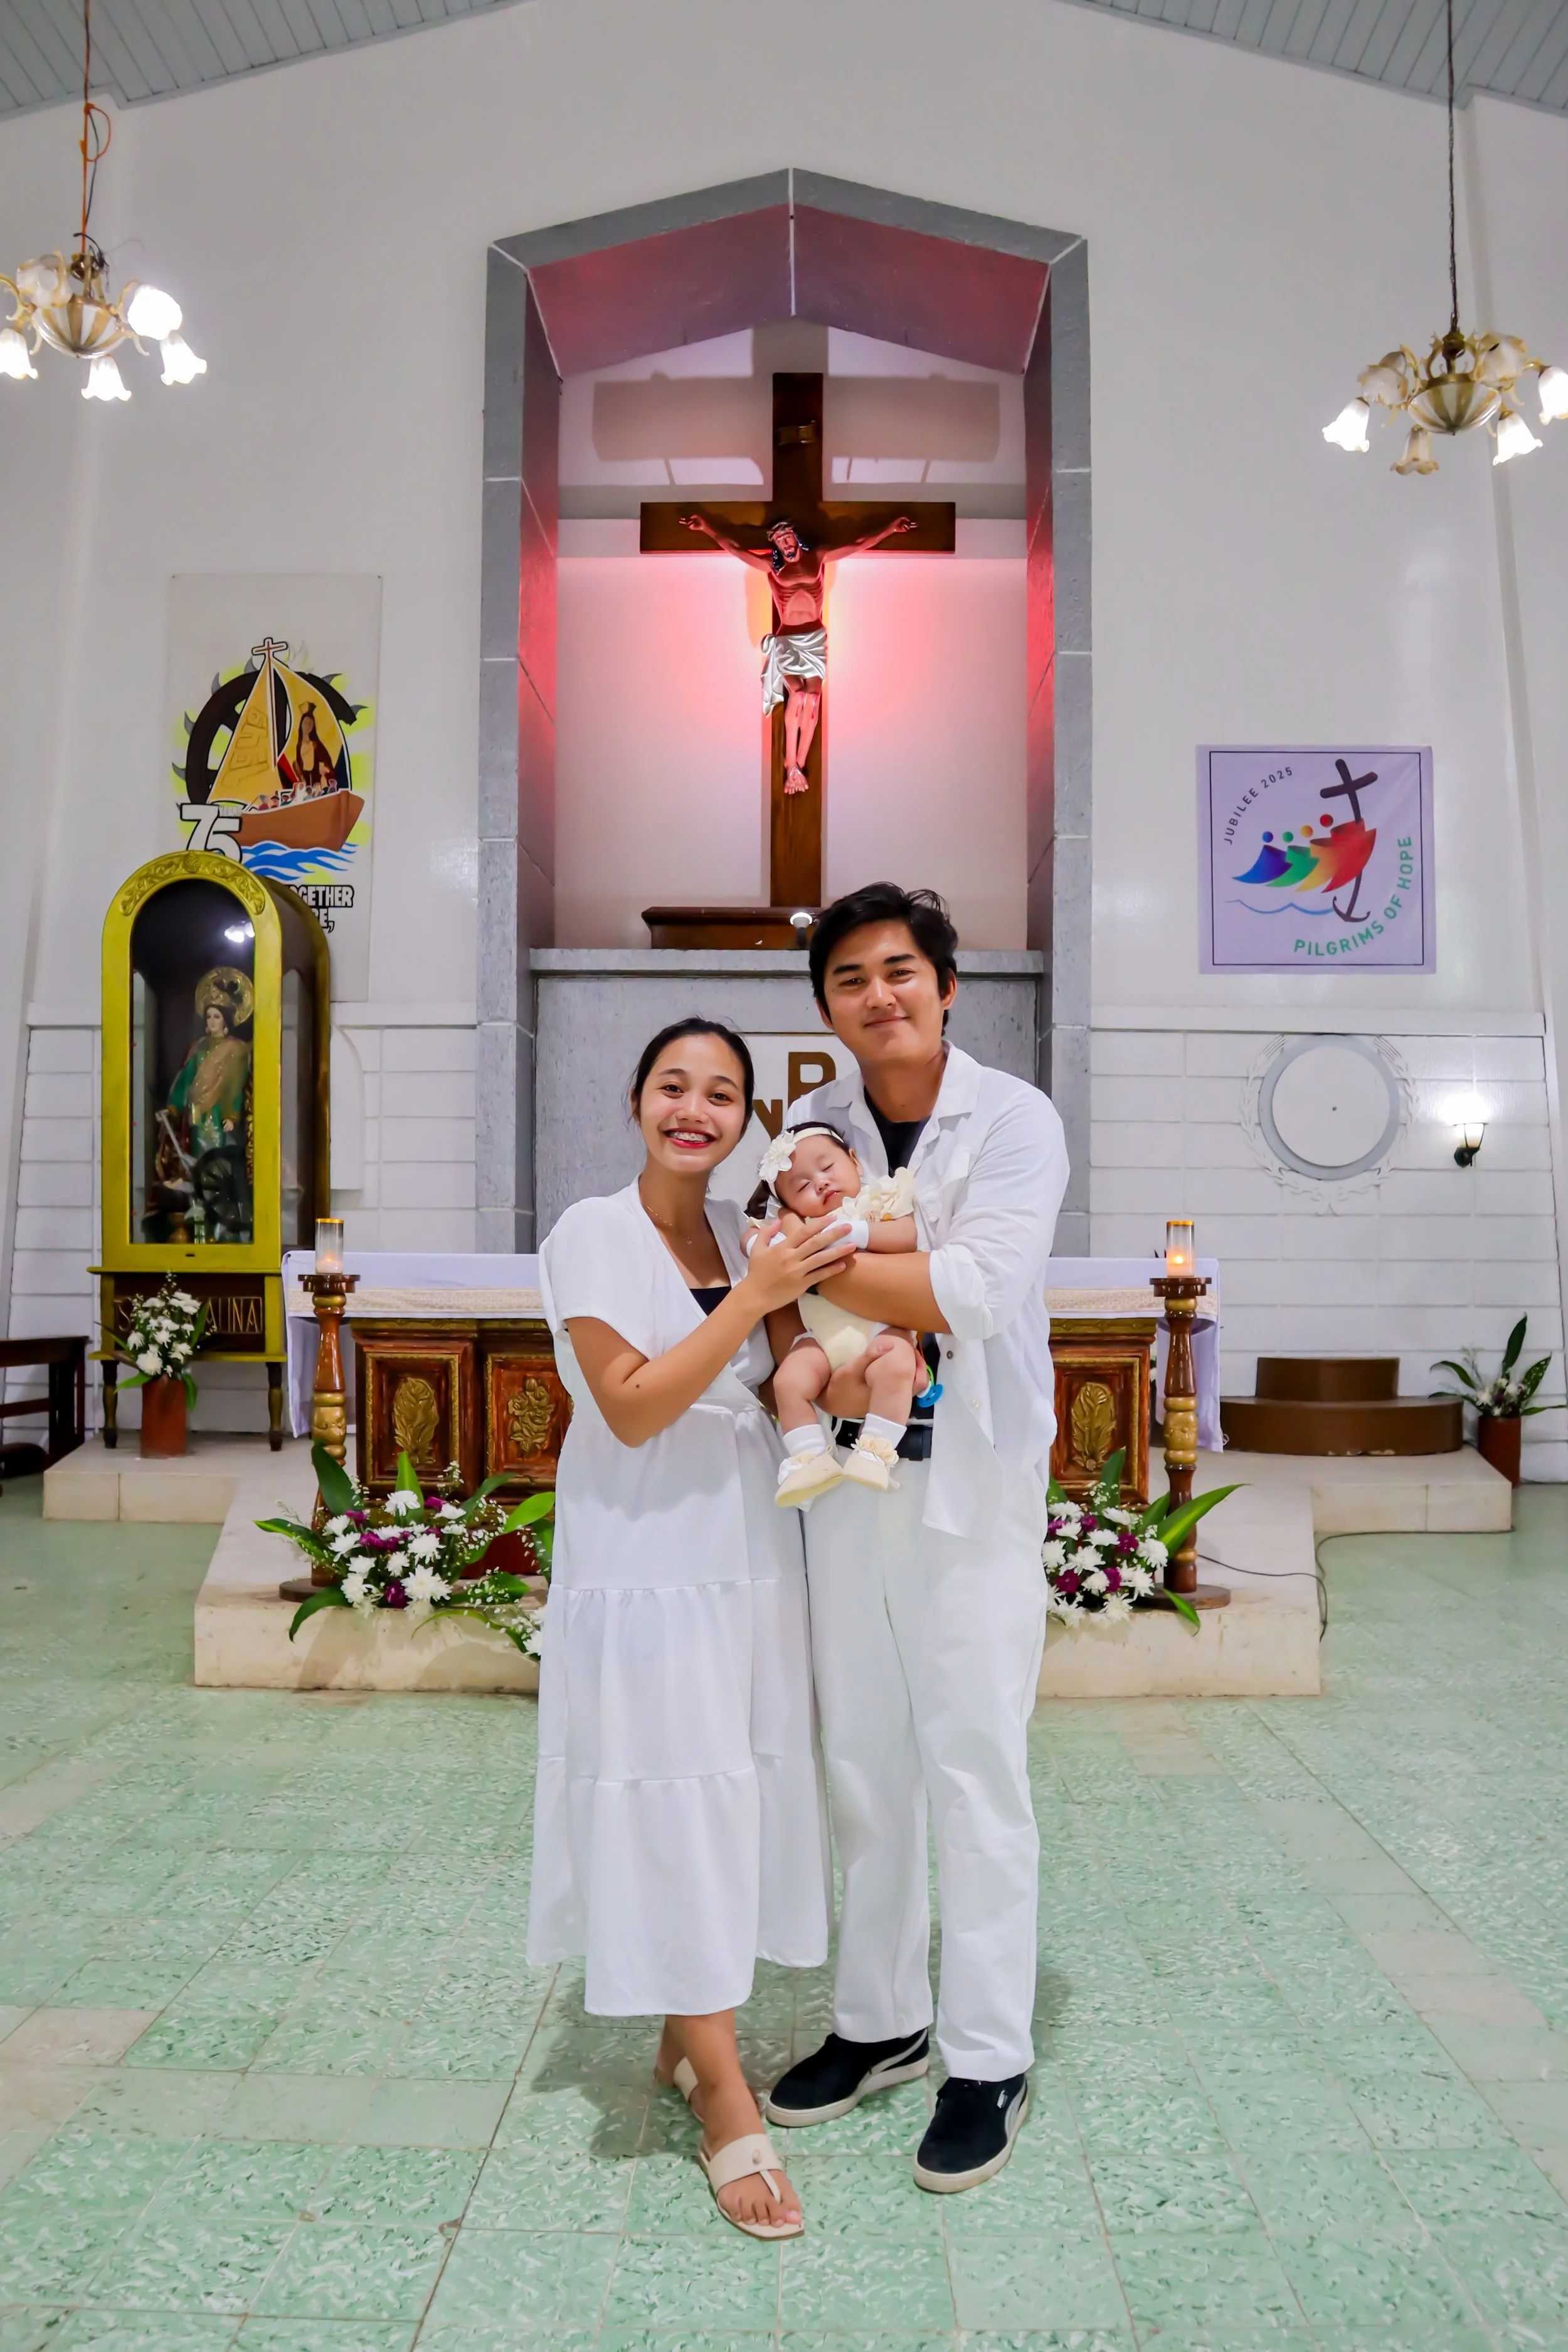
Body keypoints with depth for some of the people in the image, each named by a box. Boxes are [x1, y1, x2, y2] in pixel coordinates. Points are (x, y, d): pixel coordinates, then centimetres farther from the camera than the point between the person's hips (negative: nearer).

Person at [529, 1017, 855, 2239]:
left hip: (751, 1550, 6)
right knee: (669, 1803, 0)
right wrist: (755, 1297, -22)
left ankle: (690, 2035, 31)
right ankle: (724, 2098, 12)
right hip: (644, 1558, -6)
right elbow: (632, 1407, -17)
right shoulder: (593, 1233, -9)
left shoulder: (743, 1230, 7)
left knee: (738, 1792, 12)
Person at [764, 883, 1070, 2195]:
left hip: (972, 1487, -4)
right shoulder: (814, 1133, 5)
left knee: (974, 1771, 3)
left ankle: (990, 2061, 20)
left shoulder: (1015, 1122, -8)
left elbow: (972, 1293, -20)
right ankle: (880, 2022, 32)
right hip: (846, 1481, 5)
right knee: (862, 1765, 14)